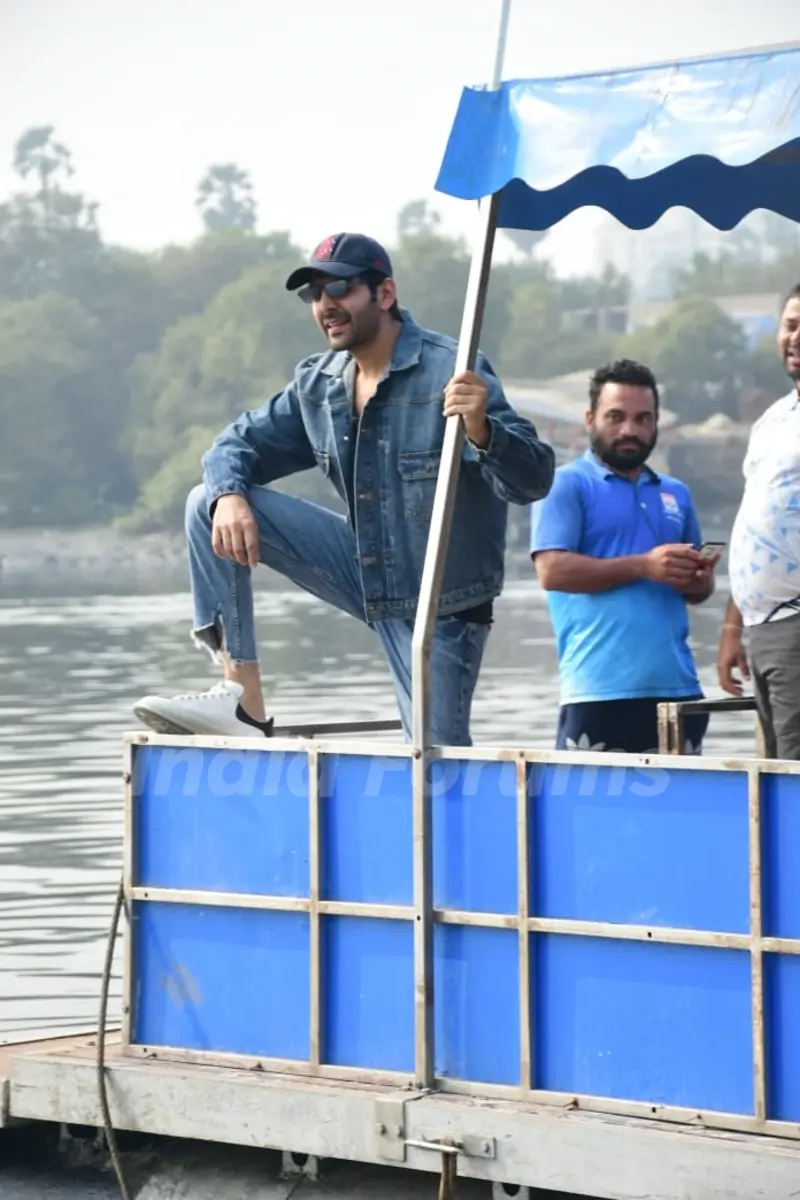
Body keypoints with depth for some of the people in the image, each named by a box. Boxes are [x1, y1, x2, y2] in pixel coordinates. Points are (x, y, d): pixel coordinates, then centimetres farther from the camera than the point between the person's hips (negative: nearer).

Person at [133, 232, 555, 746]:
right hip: (366, 571, 6)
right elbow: (241, 443, 8)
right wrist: (230, 496, -16)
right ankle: (242, 699, -9)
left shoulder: (450, 372, -19)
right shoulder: (318, 383, 3)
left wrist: (481, 430, -46)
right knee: (211, 504, -5)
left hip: (442, 603, -6)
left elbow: (534, 480, -24)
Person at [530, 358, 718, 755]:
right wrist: (643, 566, -16)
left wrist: (697, 579, -1)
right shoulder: (566, 485, 2)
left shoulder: (676, 494, 20)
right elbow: (552, 570, -10)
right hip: (599, 689, -6)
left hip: (677, 687, 6)